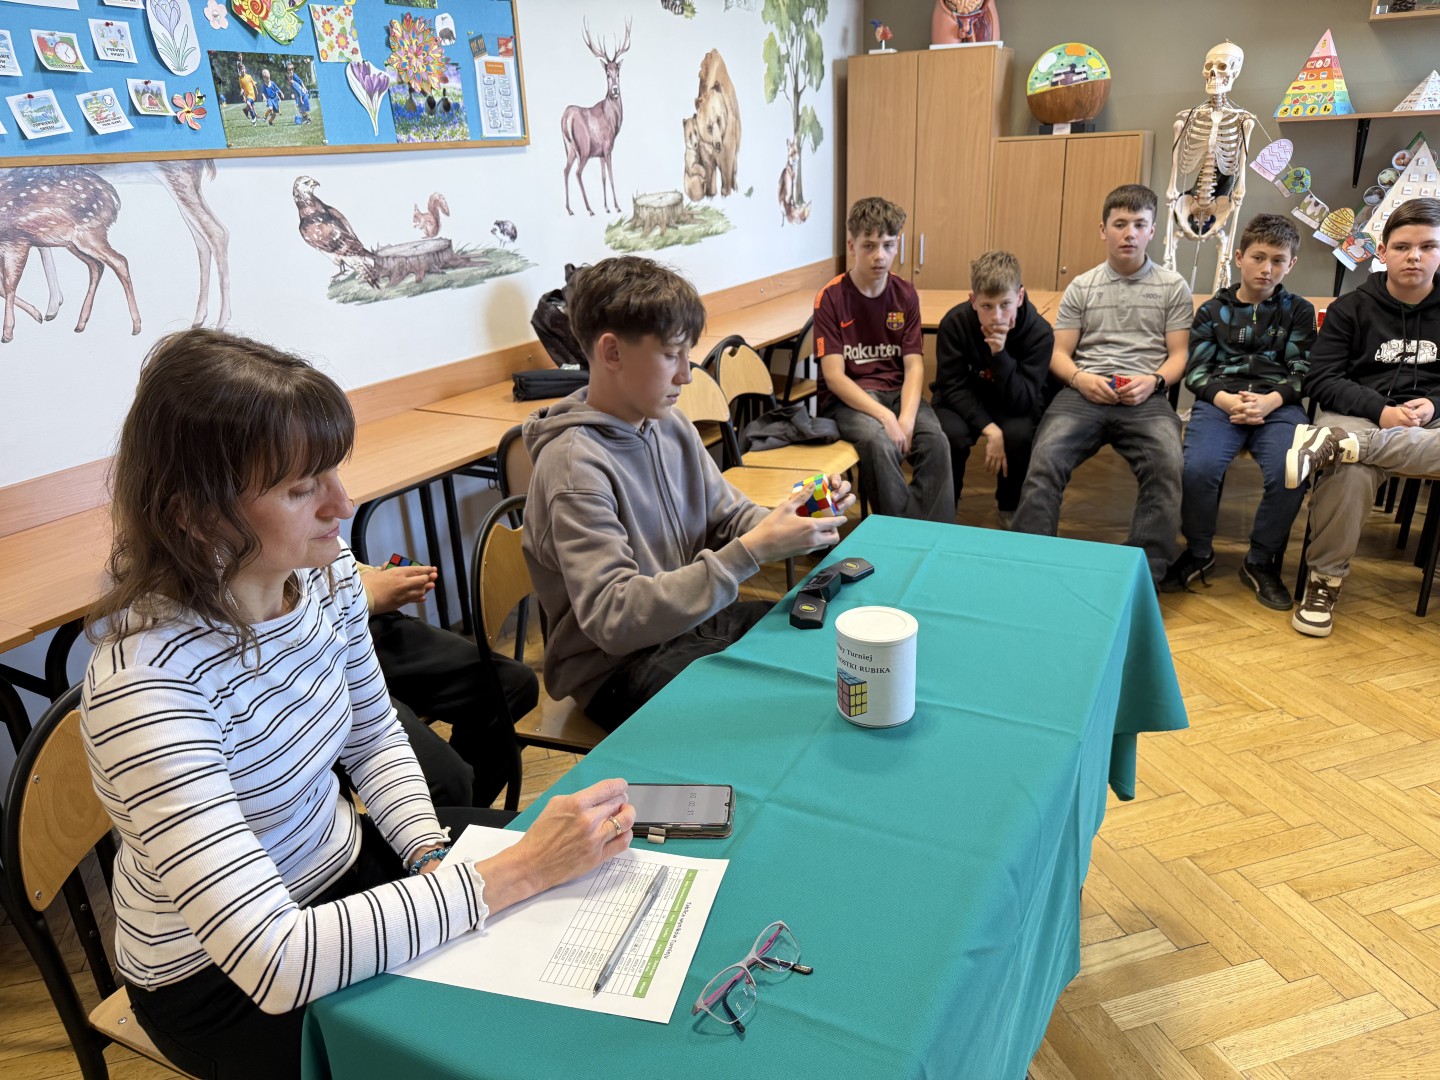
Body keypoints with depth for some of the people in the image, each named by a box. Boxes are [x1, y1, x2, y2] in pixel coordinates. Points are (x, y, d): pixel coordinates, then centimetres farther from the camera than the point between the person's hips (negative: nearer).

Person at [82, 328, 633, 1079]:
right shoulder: (147, 683, -34)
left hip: (343, 866, 6)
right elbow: (275, 963, -38)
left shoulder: (327, 574, -13)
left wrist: (432, 855, -11)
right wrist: (518, 871, -36)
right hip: (220, 981, -5)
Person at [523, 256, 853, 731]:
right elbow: (614, 619, -29)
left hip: (688, 618, 8)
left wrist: (789, 520, -14)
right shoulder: (574, 466, -23)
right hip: (617, 664, -7)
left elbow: (727, 517, 10)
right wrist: (752, 551, -32)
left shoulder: (670, 426, 2)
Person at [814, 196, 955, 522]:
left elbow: (914, 365, -1)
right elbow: (834, 375, -12)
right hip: (848, 398, -3)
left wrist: (906, 417, -20)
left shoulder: (906, 295, 5)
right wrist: (884, 416, -24)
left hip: (897, 391, 4)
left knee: (936, 441, -26)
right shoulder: (831, 298, -6)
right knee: (878, 442, -34)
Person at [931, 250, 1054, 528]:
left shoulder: (1039, 332, -22)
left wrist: (1000, 354, -39)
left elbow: (1021, 403, -25)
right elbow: (952, 388, -18)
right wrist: (988, 429, -31)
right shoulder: (954, 322, -22)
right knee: (951, 433, -33)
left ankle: (1010, 508, -1)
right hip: (963, 401, 0)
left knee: (1019, 434, -32)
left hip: (1012, 407, 0)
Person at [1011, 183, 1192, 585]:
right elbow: (1058, 354, 13)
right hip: (1084, 392, 1)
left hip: (1145, 398, 0)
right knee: (1045, 461, -28)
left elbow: (1179, 355, 12)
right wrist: (1080, 377, -8)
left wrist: (1153, 381, -10)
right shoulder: (1081, 287, 19)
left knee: (1167, 468, -31)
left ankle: (1145, 575, -24)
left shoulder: (1172, 286, 17)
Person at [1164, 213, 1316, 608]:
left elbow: (1302, 372, 9)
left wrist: (1269, 401, -12)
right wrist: (1226, 400, -13)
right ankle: (1199, 552, -3)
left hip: (1277, 404, 1)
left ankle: (1261, 561, -5)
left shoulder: (1298, 311, 17)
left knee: (1289, 473, -30)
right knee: (1197, 468, -31)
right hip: (1220, 400, 0)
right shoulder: (1213, 311, 16)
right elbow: (1195, 369, 7)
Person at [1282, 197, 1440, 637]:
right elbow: (1322, 381, -2)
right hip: (1359, 415, -1)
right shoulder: (1351, 308, 7)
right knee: (1349, 472, -37)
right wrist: (1381, 411, -17)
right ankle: (1325, 580, -25)